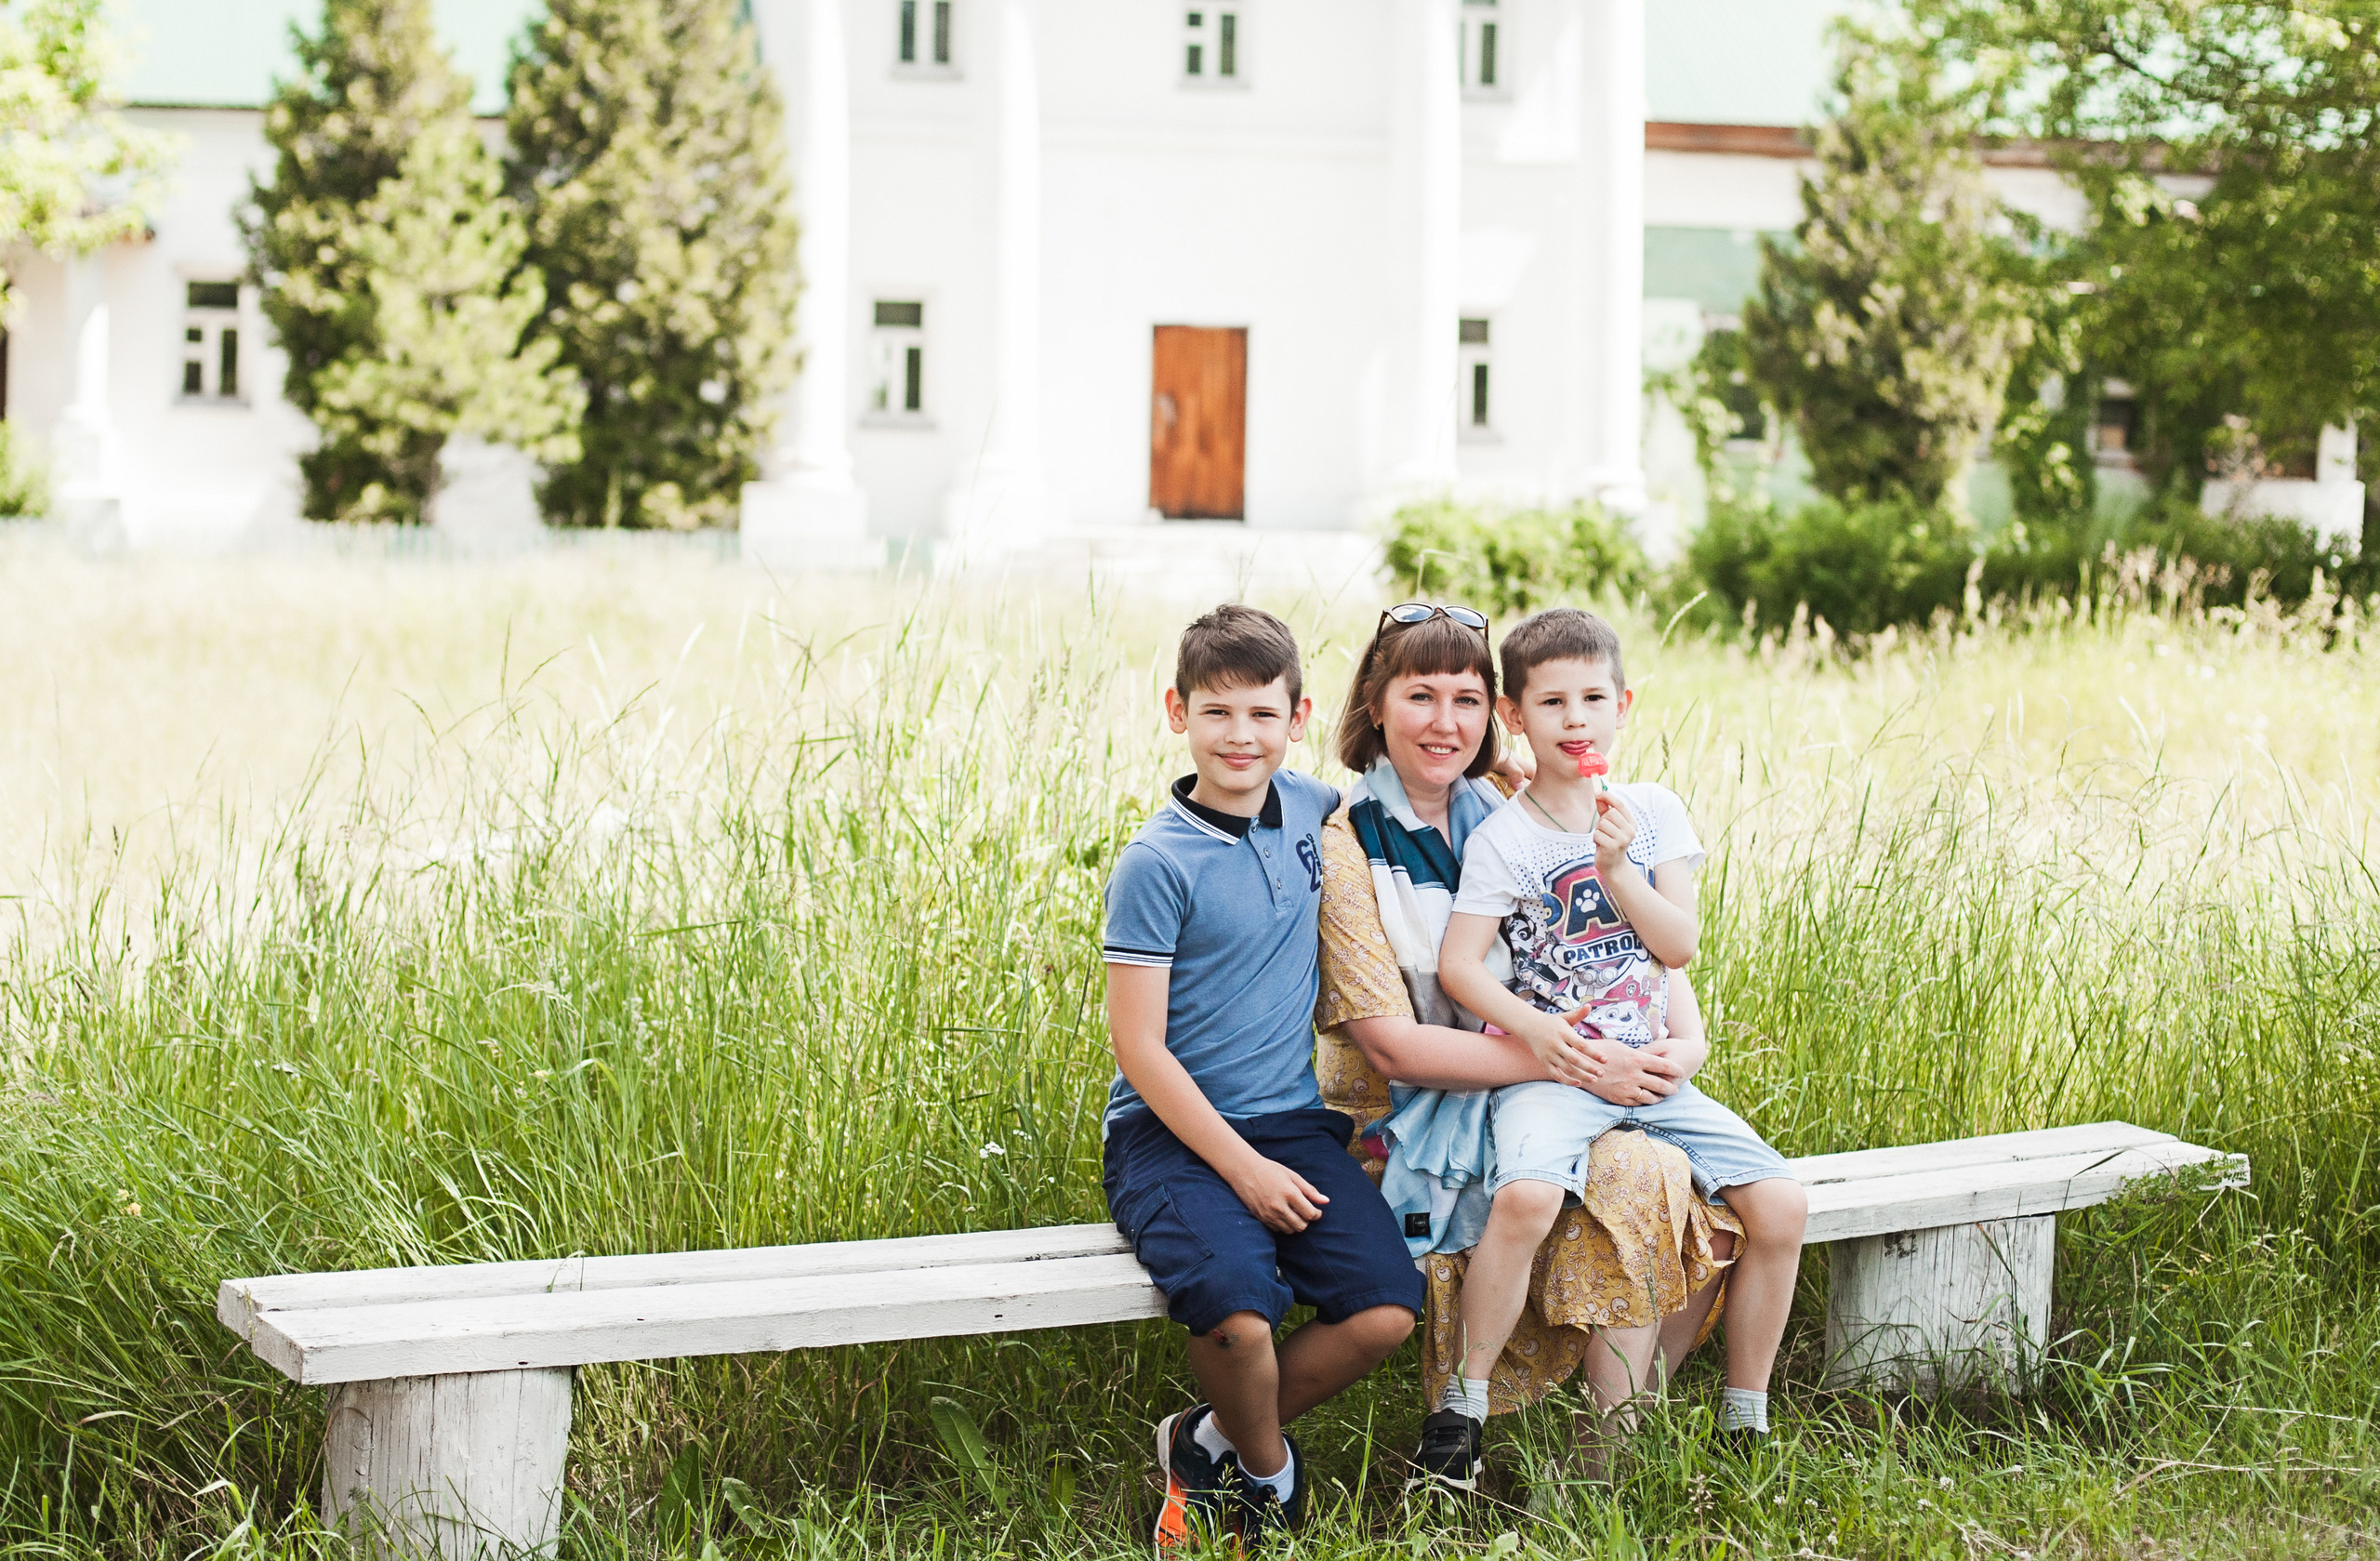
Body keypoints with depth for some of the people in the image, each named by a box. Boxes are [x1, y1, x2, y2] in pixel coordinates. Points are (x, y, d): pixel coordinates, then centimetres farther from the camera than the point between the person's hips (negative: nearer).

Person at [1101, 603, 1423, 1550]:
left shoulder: (1309, 808, 7)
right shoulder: (1158, 864, -10)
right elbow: (1138, 1046, -11)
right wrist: (1243, 1168, -15)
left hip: (1292, 1121, 6)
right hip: (1173, 1133, -5)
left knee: (1386, 1310, -17)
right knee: (1238, 1313, -31)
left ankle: (1210, 1444, 6)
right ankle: (1269, 1469, 2)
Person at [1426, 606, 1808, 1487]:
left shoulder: (1654, 814, 9)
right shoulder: (1504, 838, -2)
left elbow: (1680, 946, 3)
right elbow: (1458, 963, -7)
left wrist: (1617, 869, -11)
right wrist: (1532, 1028, -22)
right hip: (1551, 1072, -5)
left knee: (1781, 1204, -10)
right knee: (1526, 1196, -35)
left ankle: (1746, 1417, 7)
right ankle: (1462, 1407, -19)